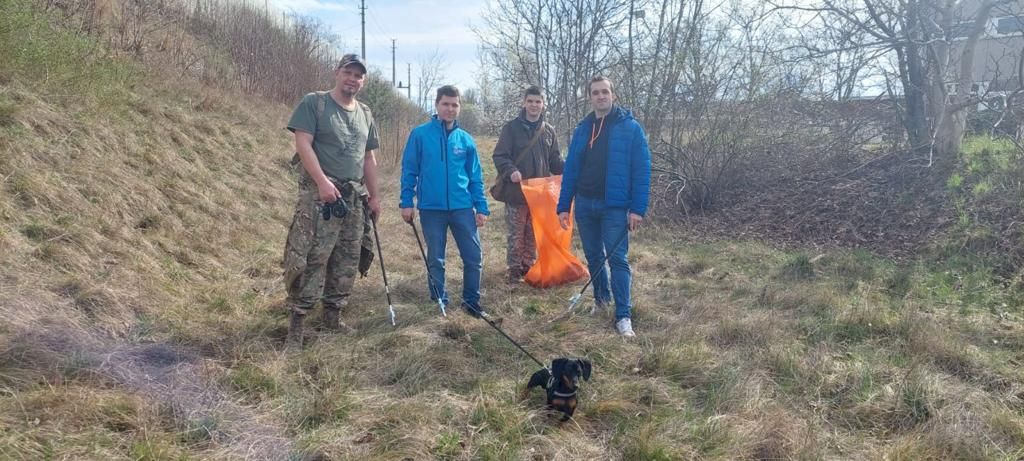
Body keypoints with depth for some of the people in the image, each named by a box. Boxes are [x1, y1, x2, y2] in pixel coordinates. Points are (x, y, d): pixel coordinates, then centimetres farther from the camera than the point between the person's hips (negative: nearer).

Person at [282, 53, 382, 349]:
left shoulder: (365, 114, 17)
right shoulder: (314, 103, -2)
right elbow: (303, 143, -11)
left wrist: (374, 195, 16)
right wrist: (322, 181, -21)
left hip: (354, 197, 7)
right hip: (319, 194, -7)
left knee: (347, 261, 9)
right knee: (311, 258, -11)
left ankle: (332, 316, 20)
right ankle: (297, 322, -6)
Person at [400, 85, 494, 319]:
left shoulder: (466, 139, 6)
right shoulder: (420, 134, -2)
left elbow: (475, 177, 9)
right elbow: (409, 170, 0)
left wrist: (481, 207, 6)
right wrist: (407, 202, -5)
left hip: (463, 207, 2)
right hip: (431, 208, -2)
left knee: (474, 256, 1)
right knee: (436, 259, 8)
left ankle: (471, 301, 18)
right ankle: (439, 303, 23)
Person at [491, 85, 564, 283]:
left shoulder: (549, 130, 10)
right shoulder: (511, 127, -2)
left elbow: (555, 160, 13)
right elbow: (499, 156, -6)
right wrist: (511, 170, -25)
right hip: (516, 191, -4)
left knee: (534, 234, 12)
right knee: (516, 234, 2)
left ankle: (529, 268, 24)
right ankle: (515, 270, 13)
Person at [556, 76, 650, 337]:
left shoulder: (630, 128, -4)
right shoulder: (582, 130, 9)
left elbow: (642, 170, -8)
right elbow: (570, 169, 10)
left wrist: (637, 209, -14)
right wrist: (564, 206, 5)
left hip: (615, 206, -4)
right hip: (584, 204, 5)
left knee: (617, 258, -6)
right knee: (593, 256, 14)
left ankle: (623, 316, -3)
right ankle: (601, 298, 35)